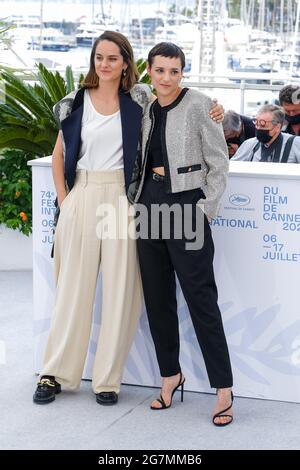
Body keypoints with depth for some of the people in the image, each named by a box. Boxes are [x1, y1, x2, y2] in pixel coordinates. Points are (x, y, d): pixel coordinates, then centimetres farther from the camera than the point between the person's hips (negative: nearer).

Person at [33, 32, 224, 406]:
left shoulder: (138, 100, 4)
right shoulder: (76, 103, 7)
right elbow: (59, 155, 14)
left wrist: (210, 114, -11)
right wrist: (63, 199, 5)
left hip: (122, 198, -1)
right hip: (82, 196, 1)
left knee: (120, 288, 0)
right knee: (74, 285, 4)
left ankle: (107, 378, 10)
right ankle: (55, 373, 13)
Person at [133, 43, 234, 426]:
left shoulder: (199, 105, -5)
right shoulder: (147, 111, 12)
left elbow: (219, 163, -6)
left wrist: (206, 209, -10)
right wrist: (139, 201, 8)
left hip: (185, 204, -6)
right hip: (150, 204, 6)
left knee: (200, 298, -7)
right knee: (157, 298, 10)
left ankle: (223, 390, -2)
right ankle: (170, 375, 24)